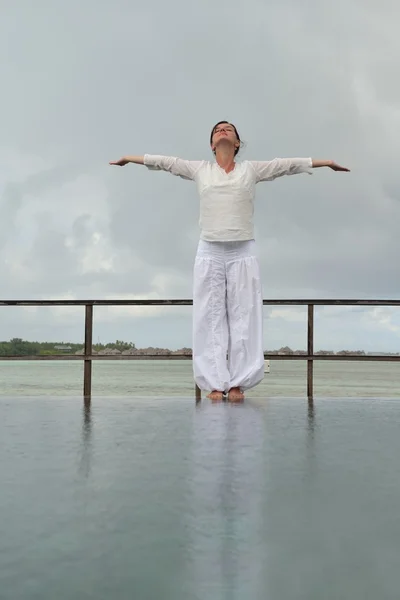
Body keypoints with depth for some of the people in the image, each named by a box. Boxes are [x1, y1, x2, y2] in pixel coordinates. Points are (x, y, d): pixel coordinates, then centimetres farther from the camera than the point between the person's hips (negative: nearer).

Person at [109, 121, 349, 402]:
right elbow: (165, 161, 16)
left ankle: (238, 383, 4)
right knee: (210, 318, -1)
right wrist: (130, 158, 21)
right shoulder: (200, 169, 11)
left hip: (243, 252, 0)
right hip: (209, 252, 1)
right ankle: (215, 383, 4)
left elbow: (289, 164, 9)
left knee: (243, 317, -2)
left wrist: (327, 162, 11)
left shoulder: (252, 169, 9)